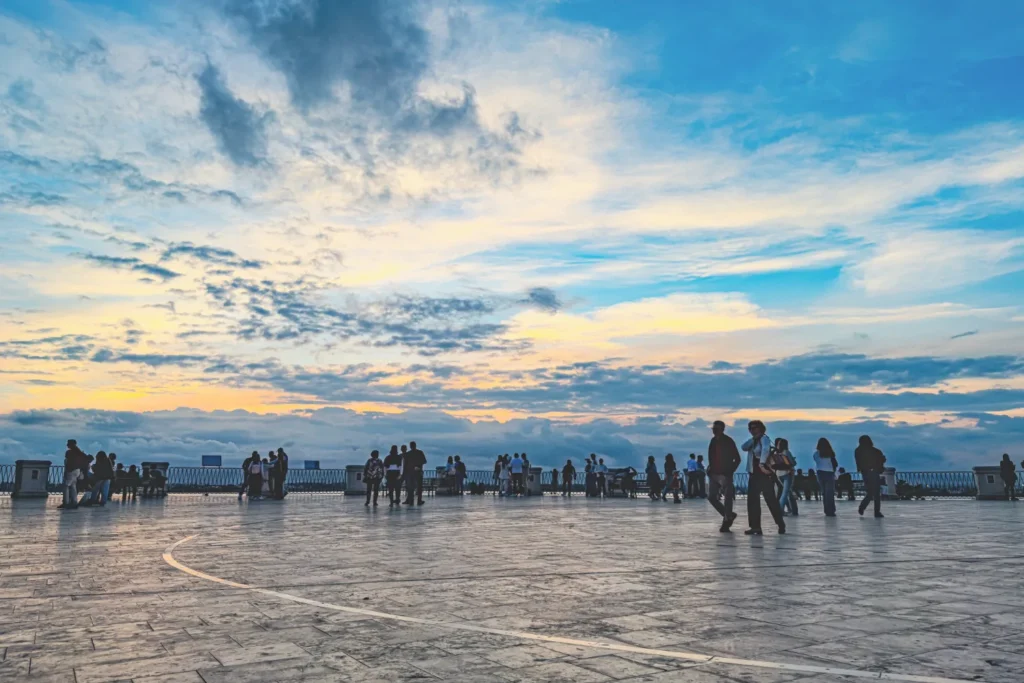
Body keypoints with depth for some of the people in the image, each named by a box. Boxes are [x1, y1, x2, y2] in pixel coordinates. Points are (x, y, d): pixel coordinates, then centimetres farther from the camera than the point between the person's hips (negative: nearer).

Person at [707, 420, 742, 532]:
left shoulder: (728, 441, -7)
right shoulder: (713, 441, 10)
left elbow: (738, 459, -6)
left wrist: (731, 471, -9)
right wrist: (710, 469, 9)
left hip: (725, 474, -7)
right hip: (714, 474, 7)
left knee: (727, 497, -5)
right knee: (711, 497, 6)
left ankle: (726, 522, 3)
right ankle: (729, 515, 21)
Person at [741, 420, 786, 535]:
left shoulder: (764, 438, -6)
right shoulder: (752, 441, 18)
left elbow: (765, 450, -24)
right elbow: (744, 447, 2)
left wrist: (762, 464, -36)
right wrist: (753, 438, -7)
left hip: (764, 473, -7)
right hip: (754, 473, 8)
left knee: (771, 499, -4)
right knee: (752, 500, 3)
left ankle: (781, 525, 6)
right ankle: (755, 527, 8)